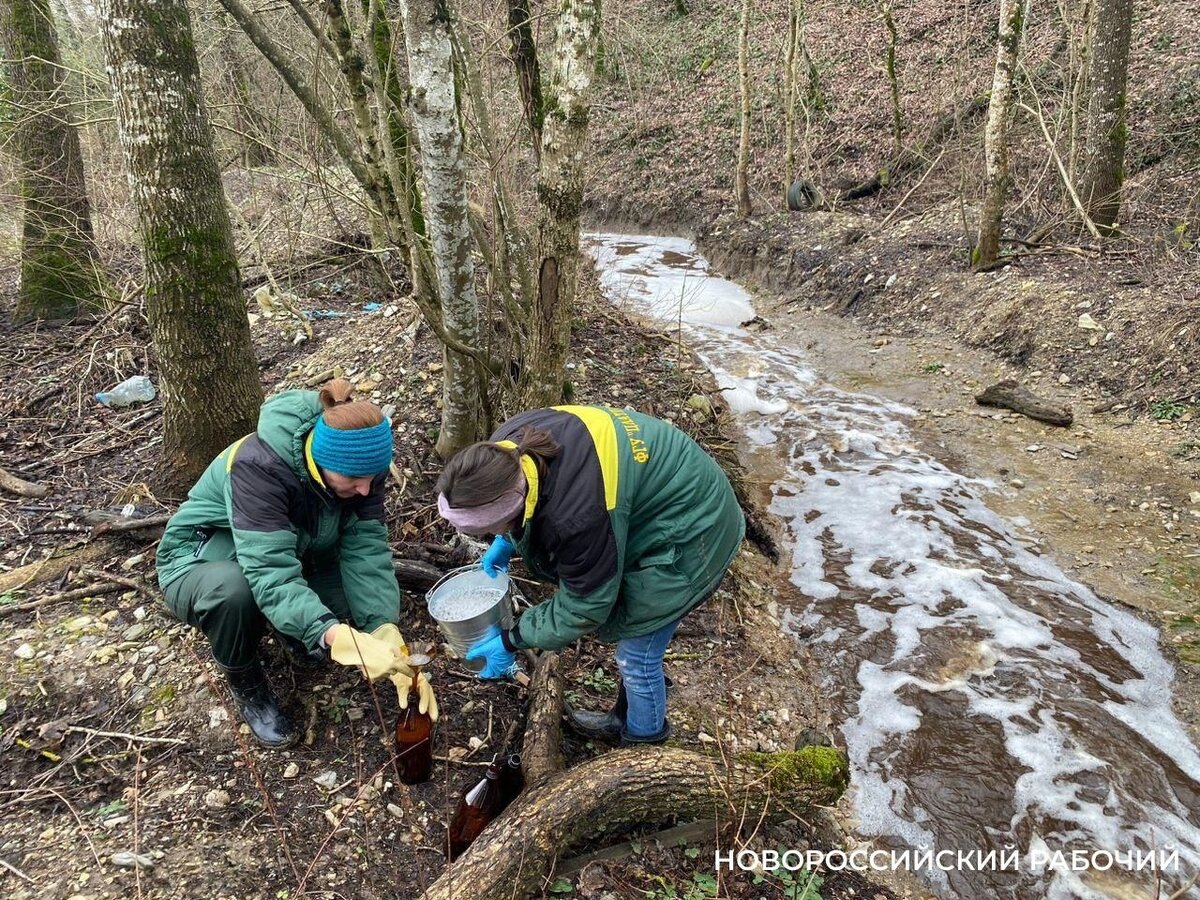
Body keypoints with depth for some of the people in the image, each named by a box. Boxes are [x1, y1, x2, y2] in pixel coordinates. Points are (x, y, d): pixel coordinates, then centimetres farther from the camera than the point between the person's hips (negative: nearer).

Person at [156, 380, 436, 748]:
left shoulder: (358, 464, -20)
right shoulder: (258, 466, -37)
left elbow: (365, 551, -26)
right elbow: (272, 575, -44)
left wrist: (390, 639, -39)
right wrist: (341, 638, -56)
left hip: (290, 556, 5)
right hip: (201, 563, -4)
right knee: (236, 589, -39)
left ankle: (288, 631, 13)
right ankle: (245, 685, -7)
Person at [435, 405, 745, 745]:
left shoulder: (580, 517, -42)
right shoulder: (507, 449, -18)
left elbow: (581, 608, -23)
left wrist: (510, 641, -11)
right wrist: (506, 541, 5)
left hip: (687, 535, -8)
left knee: (635, 651, 7)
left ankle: (643, 737, 35)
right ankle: (624, 720, 46)